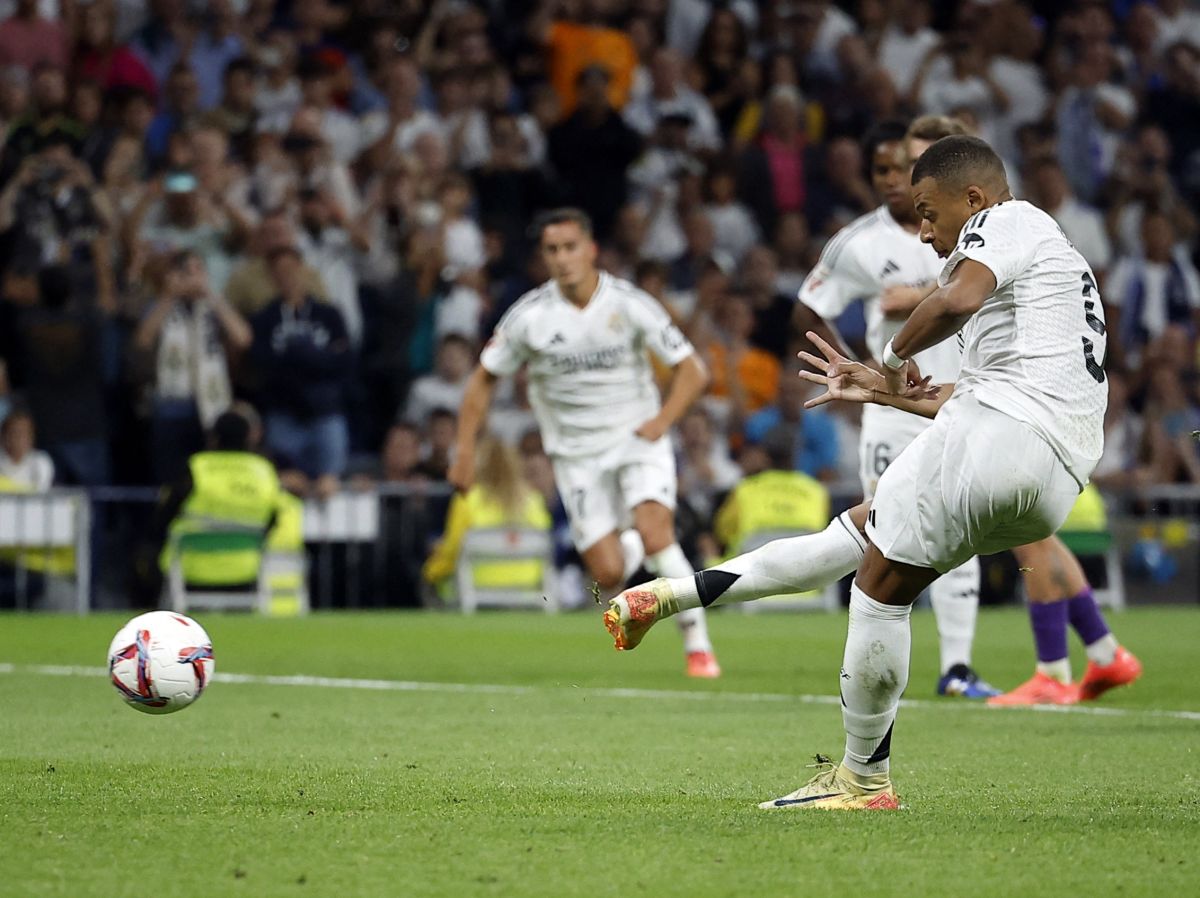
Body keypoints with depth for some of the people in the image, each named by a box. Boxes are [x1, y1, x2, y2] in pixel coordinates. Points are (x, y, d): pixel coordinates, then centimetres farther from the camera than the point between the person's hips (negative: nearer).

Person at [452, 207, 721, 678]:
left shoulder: (628, 303, -11)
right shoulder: (529, 315, -9)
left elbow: (691, 369, -4)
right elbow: (483, 379, 4)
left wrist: (662, 420, -20)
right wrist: (465, 451, -1)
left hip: (636, 438, -1)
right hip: (576, 454, 1)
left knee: (655, 537, -24)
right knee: (609, 574, -8)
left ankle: (697, 643, -10)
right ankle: (625, 547, 30)